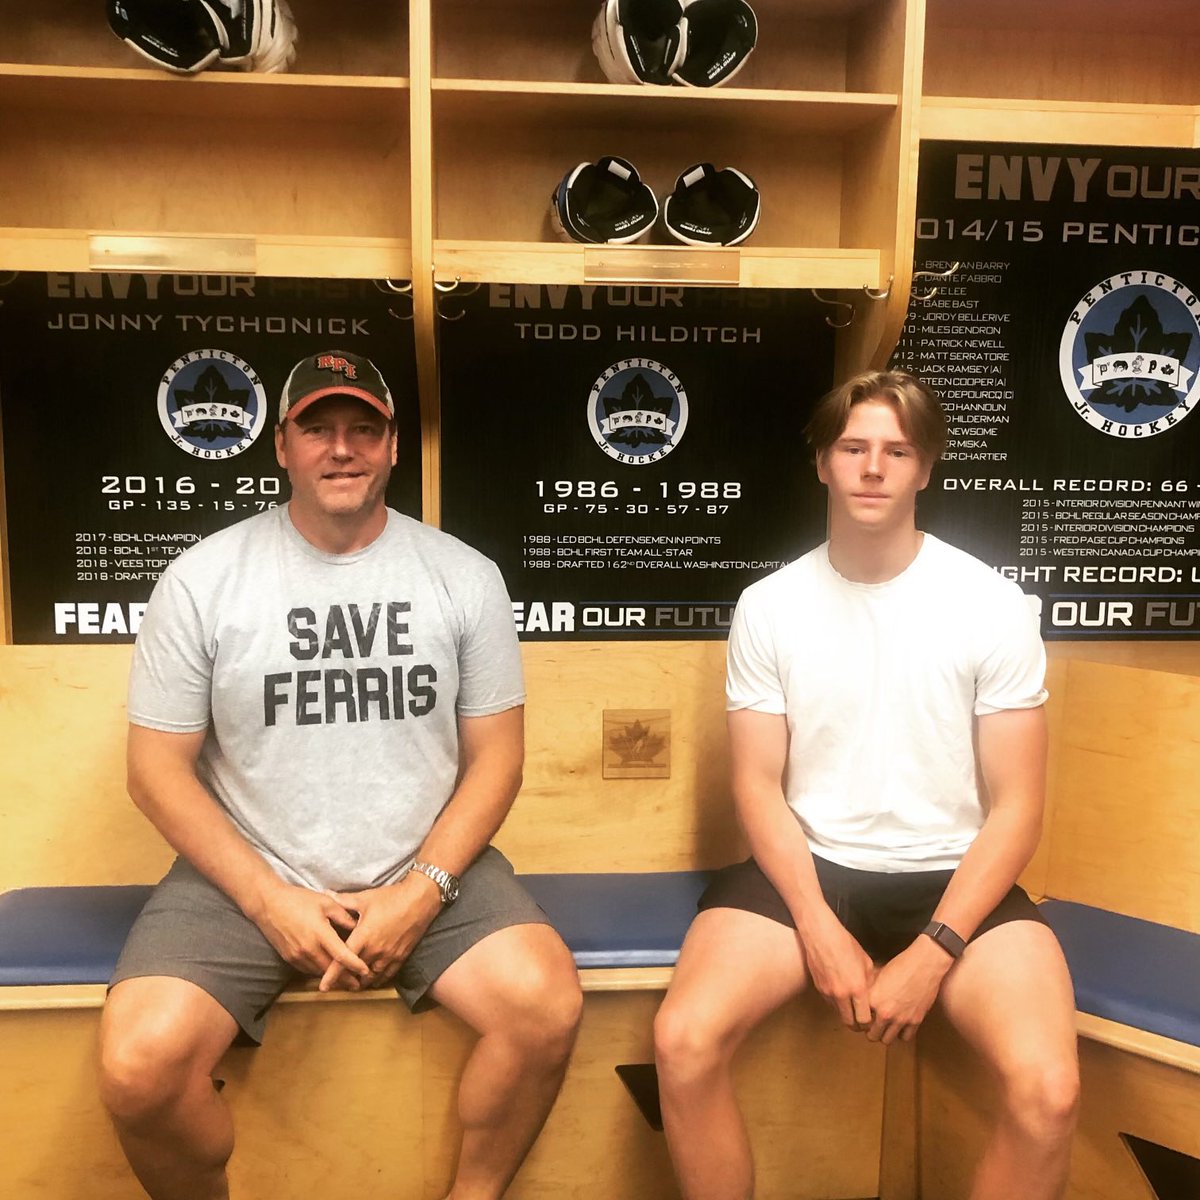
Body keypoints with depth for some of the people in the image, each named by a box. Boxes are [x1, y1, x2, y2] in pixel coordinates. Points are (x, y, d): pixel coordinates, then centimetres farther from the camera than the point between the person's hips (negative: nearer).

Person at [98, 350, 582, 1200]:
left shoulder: (465, 577, -1)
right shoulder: (202, 579, -4)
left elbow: (496, 754, 1)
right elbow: (159, 769, -1)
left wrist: (420, 894, -11)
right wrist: (270, 900, -11)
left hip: (427, 873, 1)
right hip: (247, 877, 0)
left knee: (547, 1004, -23)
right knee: (139, 1066, -23)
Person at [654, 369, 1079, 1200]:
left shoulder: (993, 604, -5)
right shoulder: (768, 606, 0)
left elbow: (1016, 807, -4)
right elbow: (758, 785, 0)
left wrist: (933, 952, -14)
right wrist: (818, 926, -14)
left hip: (951, 876, 0)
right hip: (806, 867, 1)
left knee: (1048, 1090, -25)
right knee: (683, 1043, -22)